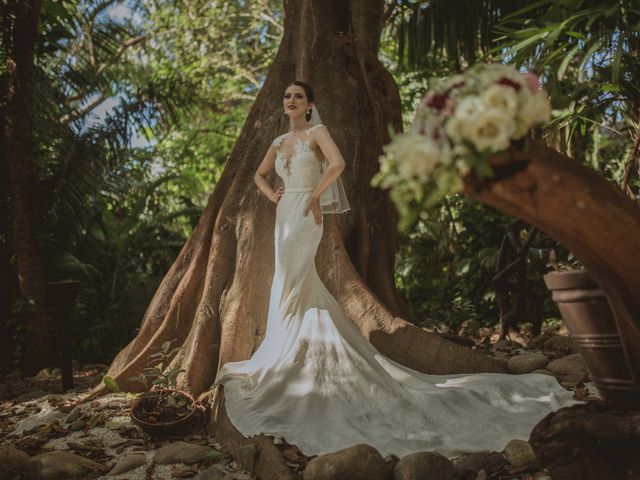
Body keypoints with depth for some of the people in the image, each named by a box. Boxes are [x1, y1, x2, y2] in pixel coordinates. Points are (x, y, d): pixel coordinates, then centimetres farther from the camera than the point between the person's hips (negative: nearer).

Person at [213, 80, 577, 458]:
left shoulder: (317, 132, -5)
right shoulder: (280, 142, 16)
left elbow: (338, 163, -22)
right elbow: (260, 175, 28)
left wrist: (314, 197, -15)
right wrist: (272, 195, 9)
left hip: (304, 219, -8)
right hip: (285, 218, 8)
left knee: (288, 290, -6)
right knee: (301, 287, 10)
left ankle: (275, 362, 4)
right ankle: (307, 356, 19)